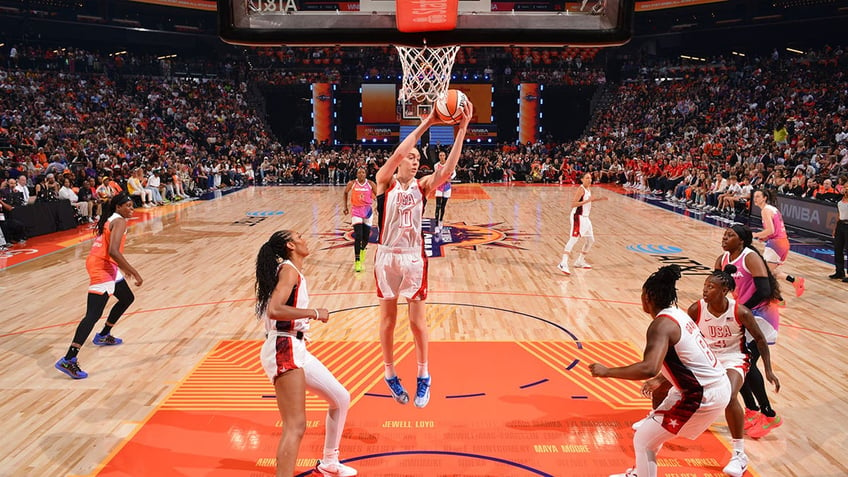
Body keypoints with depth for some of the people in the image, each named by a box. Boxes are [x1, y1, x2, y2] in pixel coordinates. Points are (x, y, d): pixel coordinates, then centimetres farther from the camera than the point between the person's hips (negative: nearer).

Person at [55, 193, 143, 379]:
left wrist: (124, 268, 36)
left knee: (127, 298, 26)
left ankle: (103, 336, 40)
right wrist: (134, 272, -21)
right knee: (93, 314, -16)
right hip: (101, 267, -10)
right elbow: (113, 251, -24)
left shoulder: (110, 220, 19)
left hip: (106, 266, 10)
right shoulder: (120, 222, -11)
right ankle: (68, 360, -23)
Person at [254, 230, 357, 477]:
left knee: (341, 398, 19)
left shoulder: (291, 271, 16)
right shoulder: (289, 270, -12)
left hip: (297, 350, 10)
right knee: (296, 426, -15)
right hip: (283, 350, -10)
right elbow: (274, 310, -25)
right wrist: (314, 313, -18)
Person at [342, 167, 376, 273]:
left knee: (366, 237, 10)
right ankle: (357, 261, -9)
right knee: (358, 236, -13)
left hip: (368, 210, 2)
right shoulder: (352, 183, -6)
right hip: (356, 210, -2)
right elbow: (346, 193, 12)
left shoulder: (371, 184, -6)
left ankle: (362, 249, 44)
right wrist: (345, 207, 8)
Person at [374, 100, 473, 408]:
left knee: (417, 320, 5)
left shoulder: (423, 185, 0)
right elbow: (397, 153, -23)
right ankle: (390, 374, 27)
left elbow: (448, 170, -18)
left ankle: (423, 377, 21)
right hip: (387, 256, -1)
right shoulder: (385, 182, -5)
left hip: (414, 257, 1)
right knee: (388, 319, 10)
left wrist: (462, 129, -25)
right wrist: (425, 124, -24)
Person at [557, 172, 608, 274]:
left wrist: (600, 199, 20)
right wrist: (587, 201, -29)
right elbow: (573, 204, -25)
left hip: (585, 217, 10)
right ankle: (563, 264, -27)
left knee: (590, 240, 17)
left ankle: (580, 261, 30)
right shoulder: (581, 189, -17)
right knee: (574, 239, -20)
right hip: (578, 217, -10)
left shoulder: (589, 189, 11)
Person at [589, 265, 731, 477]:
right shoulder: (678, 315, 9)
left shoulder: (661, 324, -19)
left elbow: (649, 369, -34)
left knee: (643, 440, -1)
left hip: (702, 396, -10)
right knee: (655, 426, 28)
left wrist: (607, 371, -26)